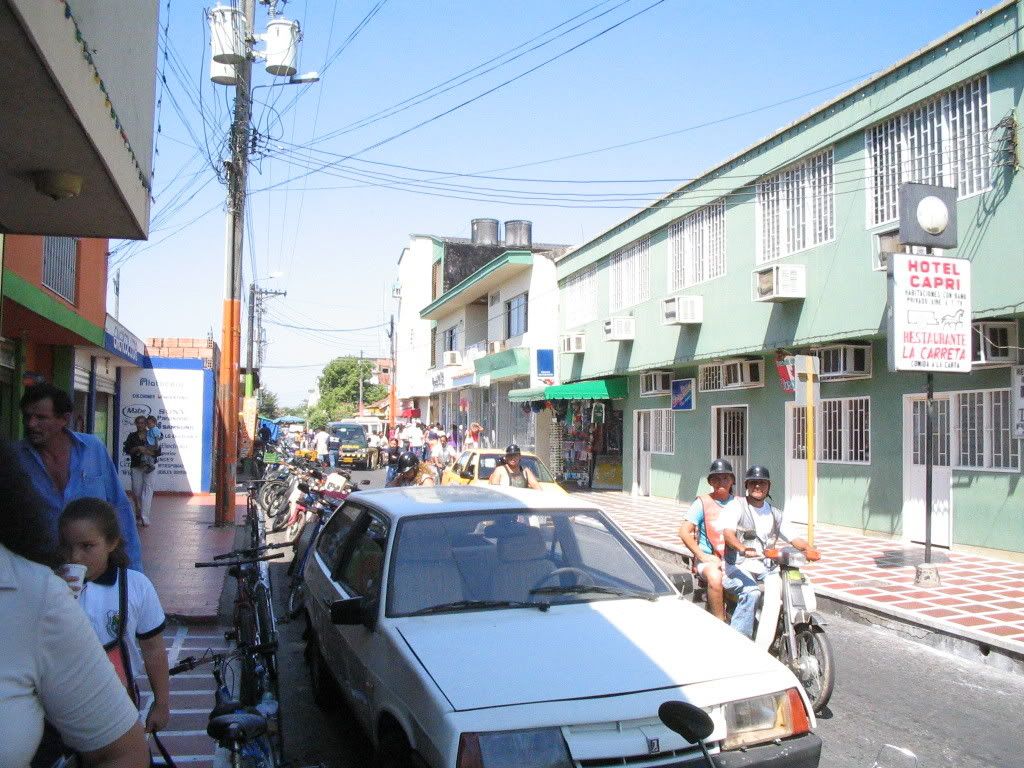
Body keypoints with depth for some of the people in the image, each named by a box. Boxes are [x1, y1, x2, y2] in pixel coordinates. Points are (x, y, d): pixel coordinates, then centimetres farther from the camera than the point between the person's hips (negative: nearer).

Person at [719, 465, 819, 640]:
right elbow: (727, 532, -18)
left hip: (764, 570, 6)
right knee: (751, 592, -33)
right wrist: (743, 549, -39)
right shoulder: (736, 506, 0)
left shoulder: (775, 514, 19)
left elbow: (793, 537, 10)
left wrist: (807, 549, -14)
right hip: (737, 568, -5)